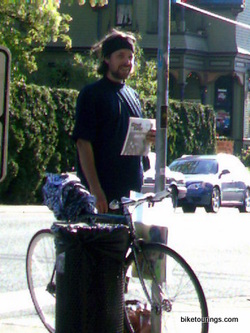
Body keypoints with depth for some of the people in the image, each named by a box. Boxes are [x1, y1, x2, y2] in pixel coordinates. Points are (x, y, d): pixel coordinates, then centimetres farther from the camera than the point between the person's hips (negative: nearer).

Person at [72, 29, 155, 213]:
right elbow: (83, 143, -12)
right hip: (104, 190, -7)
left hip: (132, 189, 7)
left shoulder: (133, 95, 17)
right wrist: (95, 189, -19)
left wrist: (148, 138, 0)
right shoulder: (92, 94, -4)